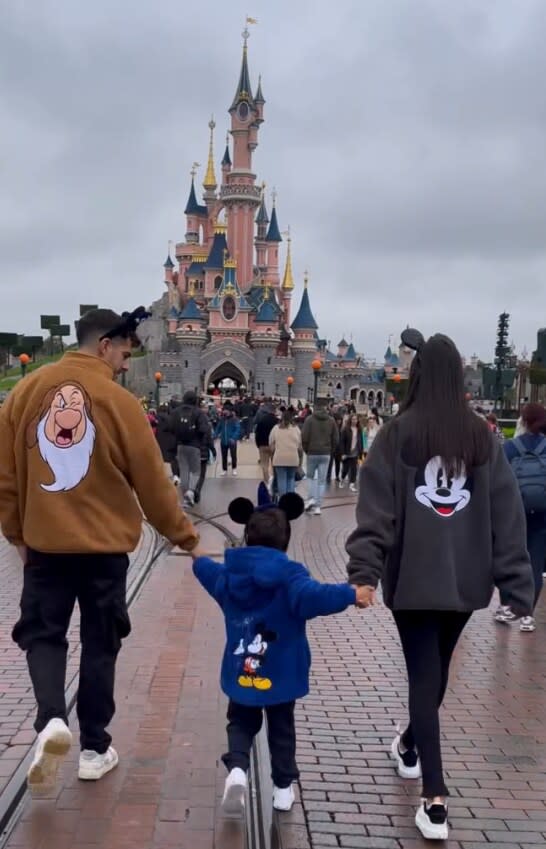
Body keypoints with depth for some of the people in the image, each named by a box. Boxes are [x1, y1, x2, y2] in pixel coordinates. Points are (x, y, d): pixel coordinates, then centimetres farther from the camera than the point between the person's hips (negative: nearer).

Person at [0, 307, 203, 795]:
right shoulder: (119, 401, -10)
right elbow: (152, 483, -6)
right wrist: (186, 538, 7)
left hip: (44, 542, 2)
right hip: (105, 544, -2)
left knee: (42, 633, 13)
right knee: (100, 642, 12)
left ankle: (51, 722, -10)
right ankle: (94, 748, 20)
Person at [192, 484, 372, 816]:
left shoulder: (229, 574, 1)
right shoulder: (289, 574, -19)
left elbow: (210, 574, 24)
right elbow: (312, 596, -38)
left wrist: (199, 559, 46)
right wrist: (351, 594, -38)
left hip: (241, 674, 3)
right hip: (280, 675, -3)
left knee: (241, 723, 19)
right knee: (281, 730, 17)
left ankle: (236, 768, -6)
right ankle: (283, 787, 25)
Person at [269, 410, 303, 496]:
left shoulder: (276, 428, 3)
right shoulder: (296, 428, 5)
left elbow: (271, 445, 3)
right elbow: (300, 447, 4)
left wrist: (274, 453, 19)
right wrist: (300, 459, 13)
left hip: (279, 459, -1)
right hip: (293, 459, 1)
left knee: (281, 480, 2)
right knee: (291, 479, 13)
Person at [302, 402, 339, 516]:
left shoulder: (309, 419, -4)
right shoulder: (331, 420, 5)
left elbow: (304, 437, -8)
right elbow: (336, 439, 3)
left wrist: (306, 450, 6)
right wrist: (331, 451, 13)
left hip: (312, 453, -2)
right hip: (326, 454, 2)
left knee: (311, 476, 16)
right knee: (322, 480, 6)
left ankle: (311, 498, -2)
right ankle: (318, 506, 4)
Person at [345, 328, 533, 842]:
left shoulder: (398, 434, -7)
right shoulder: (482, 438, 2)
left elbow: (377, 511, -14)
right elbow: (507, 517, 1)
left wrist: (364, 571, -16)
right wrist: (516, 584, 4)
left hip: (413, 578, -3)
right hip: (465, 580, 4)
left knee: (423, 676, 2)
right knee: (436, 671, 22)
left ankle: (435, 801, -2)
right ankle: (410, 746, 46)